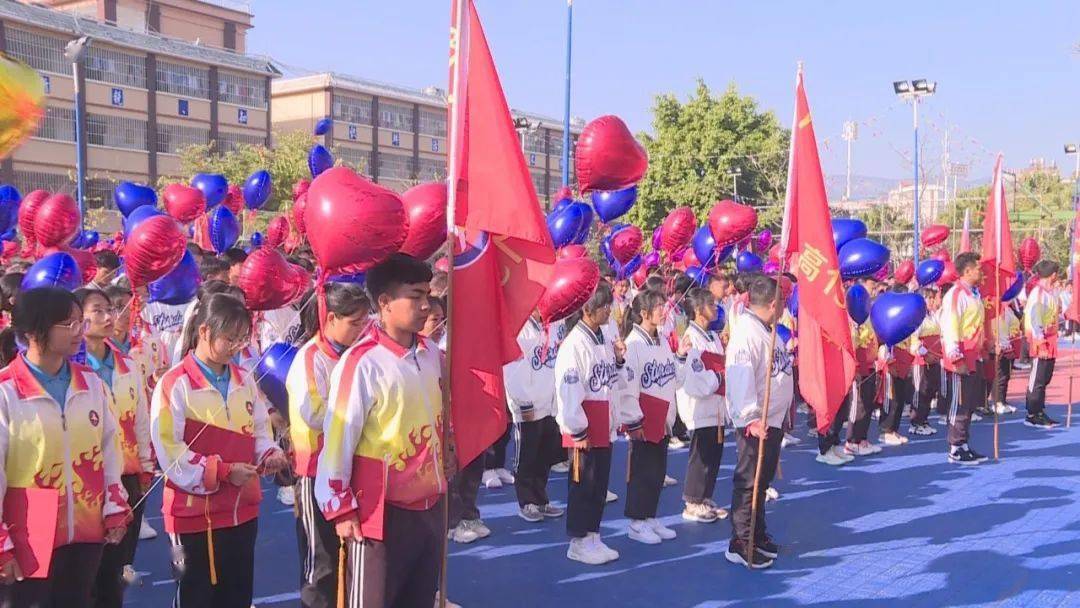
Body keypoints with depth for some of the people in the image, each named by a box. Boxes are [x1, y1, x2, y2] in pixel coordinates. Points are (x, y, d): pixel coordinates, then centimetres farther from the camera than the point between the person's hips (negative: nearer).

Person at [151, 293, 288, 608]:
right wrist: (223, 471, -21)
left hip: (243, 509, 6)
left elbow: (259, 430, 14)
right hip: (195, 514, -6)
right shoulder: (175, 384, -12)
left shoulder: (245, 380, 8)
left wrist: (269, 454, -7)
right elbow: (170, 452, -17)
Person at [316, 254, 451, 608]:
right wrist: (342, 509, -11)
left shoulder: (432, 354, 4)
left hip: (430, 507, 7)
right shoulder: (362, 363, -16)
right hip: (382, 512, -7)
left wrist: (447, 462, 17)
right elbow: (337, 438, -14)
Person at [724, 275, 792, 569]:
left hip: (773, 418, 10)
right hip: (755, 422, -10)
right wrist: (751, 418, -34)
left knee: (762, 480, 18)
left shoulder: (765, 330, 13)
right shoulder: (746, 331, -20)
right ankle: (740, 545, 5)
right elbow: (741, 378, -29)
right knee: (749, 483, -3)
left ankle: (758, 536, 30)